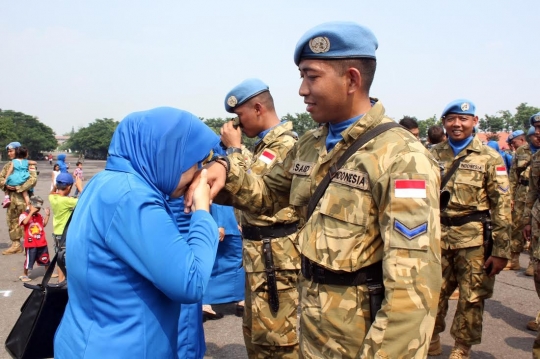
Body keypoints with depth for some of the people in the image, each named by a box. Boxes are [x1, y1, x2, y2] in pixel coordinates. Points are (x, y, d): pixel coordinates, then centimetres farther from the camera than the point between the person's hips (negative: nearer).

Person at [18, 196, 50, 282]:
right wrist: (31, 212, -29)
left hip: (42, 243, 6)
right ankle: (24, 275, 16)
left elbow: (44, 224, 16)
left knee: (45, 259, 17)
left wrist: (47, 215, 8)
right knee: (29, 260, -1)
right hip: (31, 243, -6)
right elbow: (25, 222, -28)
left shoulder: (39, 216, 11)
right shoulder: (24, 215, -9)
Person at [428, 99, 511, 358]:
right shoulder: (433, 155, 7)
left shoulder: (489, 158, -2)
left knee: (471, 297, 8)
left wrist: (501, 250, -8)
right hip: (438, 236, 3)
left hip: (474, 239, -2)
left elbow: (501, 206, -4)